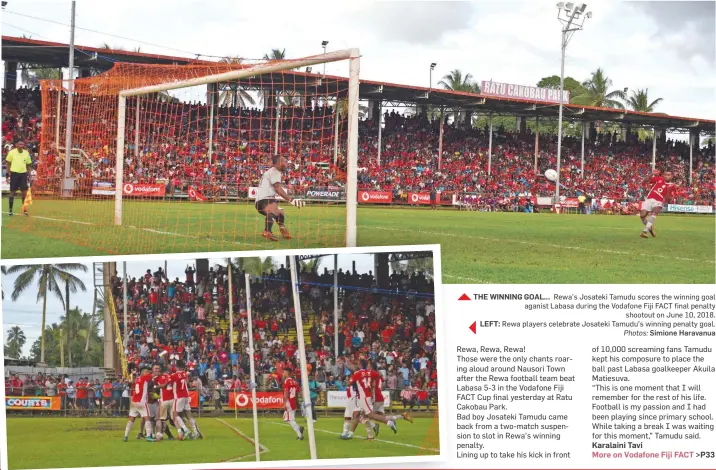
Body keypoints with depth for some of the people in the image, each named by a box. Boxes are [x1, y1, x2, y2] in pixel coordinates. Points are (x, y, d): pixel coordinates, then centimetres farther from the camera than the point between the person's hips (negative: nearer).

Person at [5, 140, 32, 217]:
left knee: (24, 192, 2)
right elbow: (8, 164, 3)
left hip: (23, 174, 3)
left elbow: (28, 164, 14)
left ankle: (24, 210, 12)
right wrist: (8, 175, -2)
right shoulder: (12, 152, -3)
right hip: (14, 173, -3)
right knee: (12, 192, 1)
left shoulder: (26, 153, 6)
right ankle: (10, 210, 8)